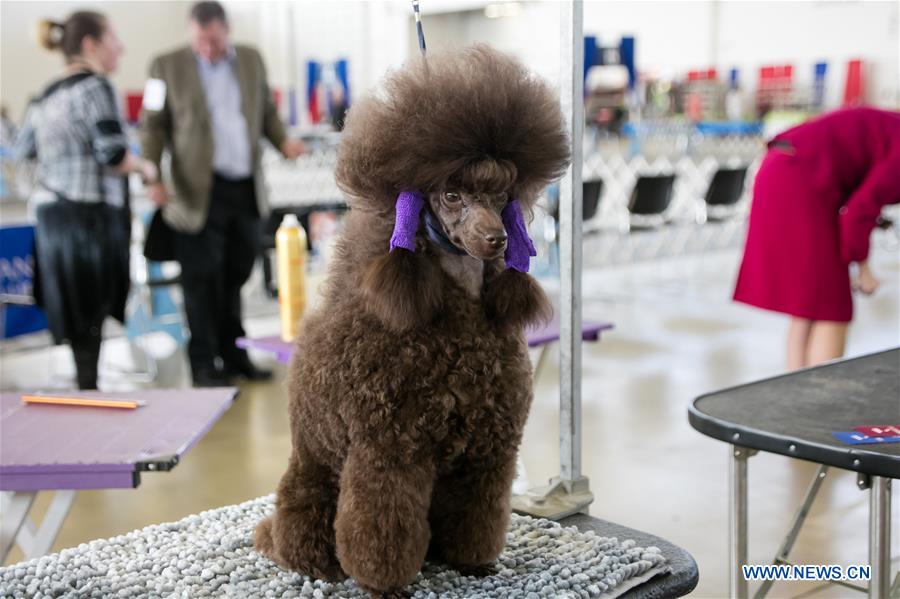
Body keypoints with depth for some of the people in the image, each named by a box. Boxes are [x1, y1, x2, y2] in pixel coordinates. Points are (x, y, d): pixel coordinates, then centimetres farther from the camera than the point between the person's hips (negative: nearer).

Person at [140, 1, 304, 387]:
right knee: (203, 279, -1)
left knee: (235, 276, 11)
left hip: (246, 190, 4)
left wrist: (283, 142, 1)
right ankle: (204, 365, 9)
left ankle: (233, 356, 23)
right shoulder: (168, 66, 0)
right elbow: (153, 126, 2)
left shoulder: (251, 60, 11)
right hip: (200, 192, -4)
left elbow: (267, 112, 20)